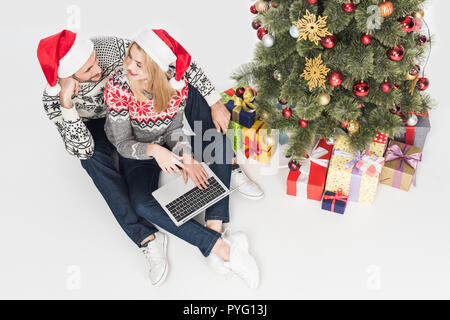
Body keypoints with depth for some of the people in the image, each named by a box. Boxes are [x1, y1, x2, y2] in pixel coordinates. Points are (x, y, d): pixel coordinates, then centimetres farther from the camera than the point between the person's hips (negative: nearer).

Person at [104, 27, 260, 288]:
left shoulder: (177, 82, -18)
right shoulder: (118, 87, -27)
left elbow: (174, 129, -7)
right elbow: (123, 143, -20)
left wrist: (186, 158, -26)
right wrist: (153, 150, -40)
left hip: (168, 149, 4)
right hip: (136, 156, -3)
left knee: (220, 141, -18)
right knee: (143, 205, -32)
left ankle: (214, 227, -28)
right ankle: (223, 248, -31)